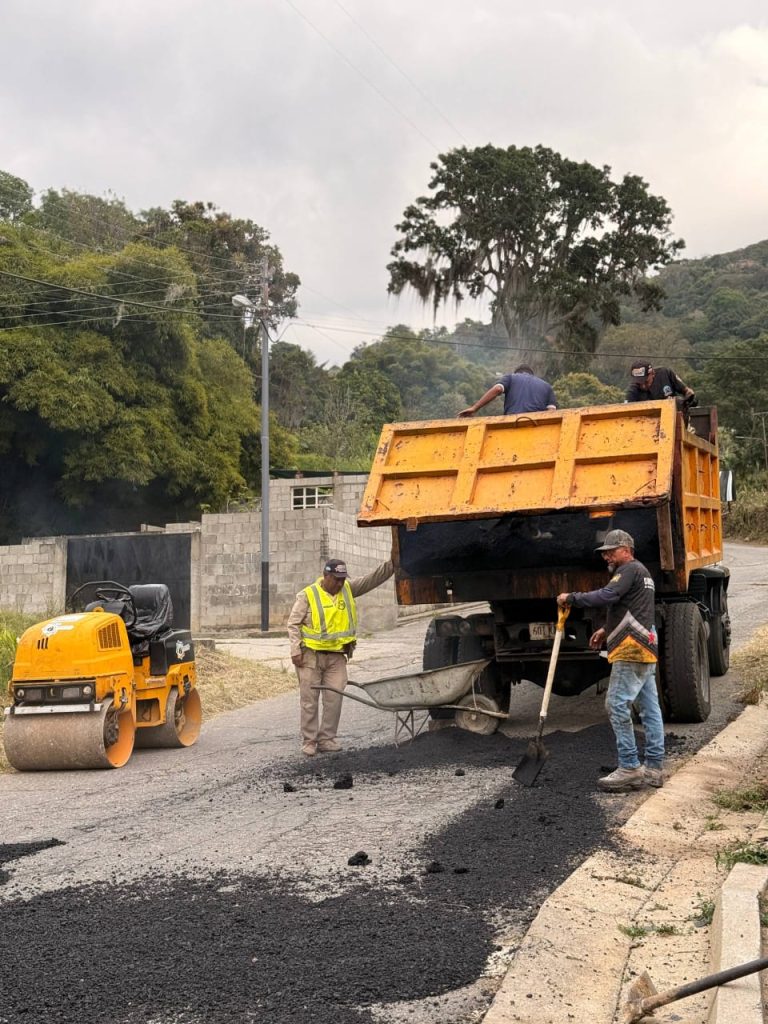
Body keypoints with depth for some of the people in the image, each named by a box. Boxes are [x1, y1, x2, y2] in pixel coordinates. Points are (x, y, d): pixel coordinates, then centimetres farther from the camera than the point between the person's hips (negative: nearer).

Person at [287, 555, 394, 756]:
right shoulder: (307, 595, -5)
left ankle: (326, 739, 9)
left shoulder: (348, 589, 7)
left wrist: (391, 564, -11)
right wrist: (296, 650, -13)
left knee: (334, 699, -1)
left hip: (337, 656, 3)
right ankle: (309, 741, 9)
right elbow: (293, 624, -4)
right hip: (311, 656, -3)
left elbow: (373, 579, 2)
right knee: (309, 700, 2)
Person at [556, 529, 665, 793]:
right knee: (649, 708, 8)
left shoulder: (631, 570, -8)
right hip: (646, 651, 11)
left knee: (617, 705, -11)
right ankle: (653, 768, 10)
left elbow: (606, 596, -23)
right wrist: (607, 630, 24)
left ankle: (629, 768, -11)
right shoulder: (641, 572, 25)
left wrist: (572, 598, -15)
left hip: (631, 651, -11)